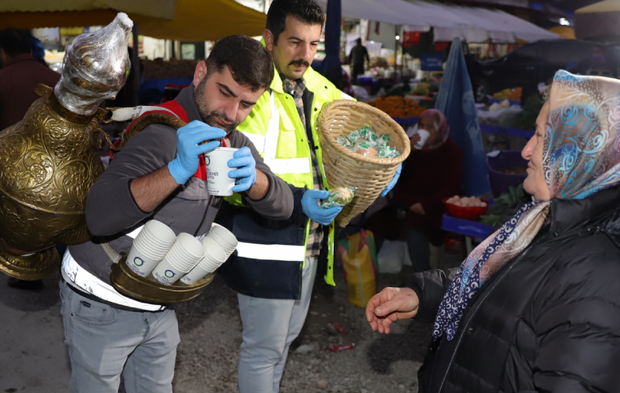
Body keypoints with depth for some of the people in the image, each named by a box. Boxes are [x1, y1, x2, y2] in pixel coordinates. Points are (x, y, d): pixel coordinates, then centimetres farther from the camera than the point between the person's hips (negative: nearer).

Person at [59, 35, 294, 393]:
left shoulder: (232, 141, 1)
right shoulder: (163, 131, -25)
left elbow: (282, 206, -6)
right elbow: (100, 216, -35)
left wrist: (252, 177, -27)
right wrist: (178, 170, -46)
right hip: (101, 303, -6)